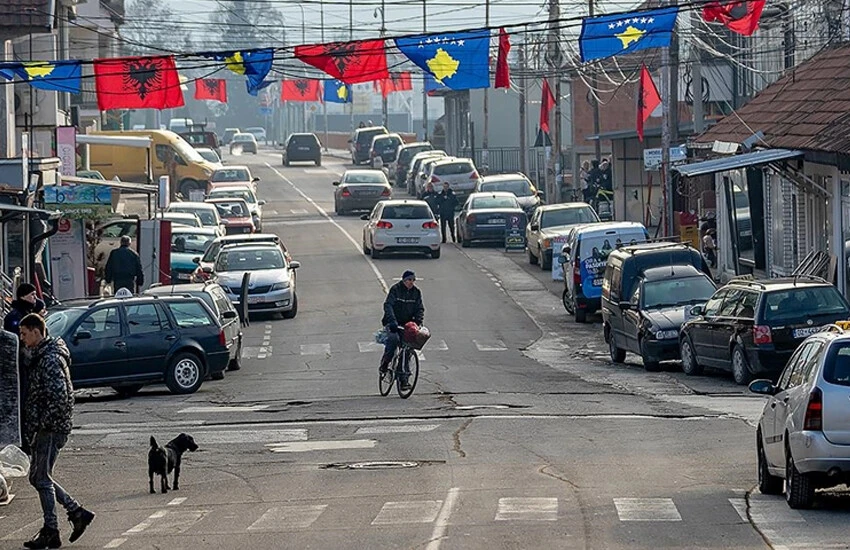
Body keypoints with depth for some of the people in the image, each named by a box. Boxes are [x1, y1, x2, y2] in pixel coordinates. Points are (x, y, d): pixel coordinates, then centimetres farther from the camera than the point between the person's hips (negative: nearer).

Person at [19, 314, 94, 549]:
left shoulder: (51, 360, -17)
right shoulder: (41, 357, 16)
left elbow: (60, 397, -25)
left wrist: (39, 425, -20)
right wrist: (33, 427, 17)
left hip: (51, 430, -10)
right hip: (46, 430, 10)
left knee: (41, 478, -4)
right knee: (38, 478, 13)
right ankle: (78, 513, 18)